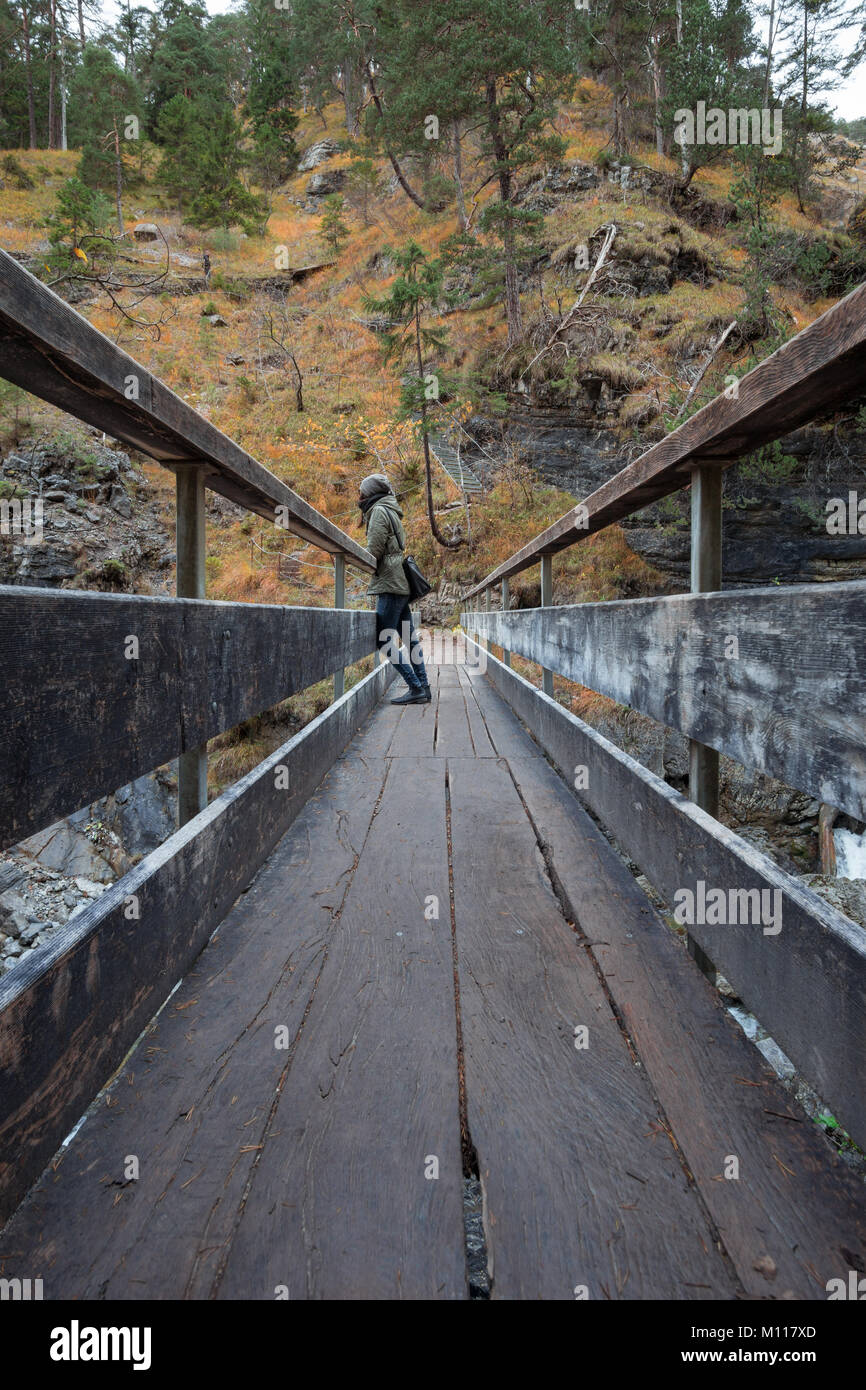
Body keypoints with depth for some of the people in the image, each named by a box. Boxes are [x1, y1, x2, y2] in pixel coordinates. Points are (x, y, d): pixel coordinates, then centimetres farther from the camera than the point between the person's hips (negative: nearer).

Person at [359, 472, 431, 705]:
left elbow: (374, 550, -13)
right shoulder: (392, 512, 23)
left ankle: (416, 688, -14)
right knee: (409, 638, 9)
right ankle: (423, 688, 9)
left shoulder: (379, 511, -6)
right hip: (402, 584, 10)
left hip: (389, 582, -10)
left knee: (385, 639, -10)